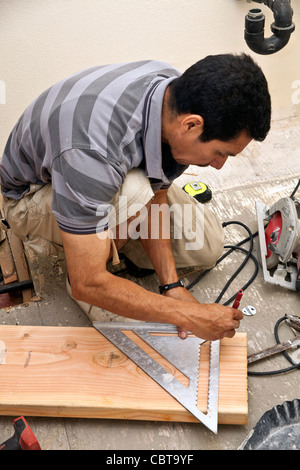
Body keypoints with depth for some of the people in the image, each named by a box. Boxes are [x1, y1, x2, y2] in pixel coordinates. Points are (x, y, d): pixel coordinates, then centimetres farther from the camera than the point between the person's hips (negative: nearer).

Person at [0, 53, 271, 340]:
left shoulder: (178, 92, -22)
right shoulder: (91, 151, -45)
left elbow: (155, 197, -9)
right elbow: (88, 284, -39)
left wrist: (171, 284, -15)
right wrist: (188, 315, -33)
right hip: (32, 195, -6)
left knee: (208, 247, -3)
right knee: (132, 193, -39)